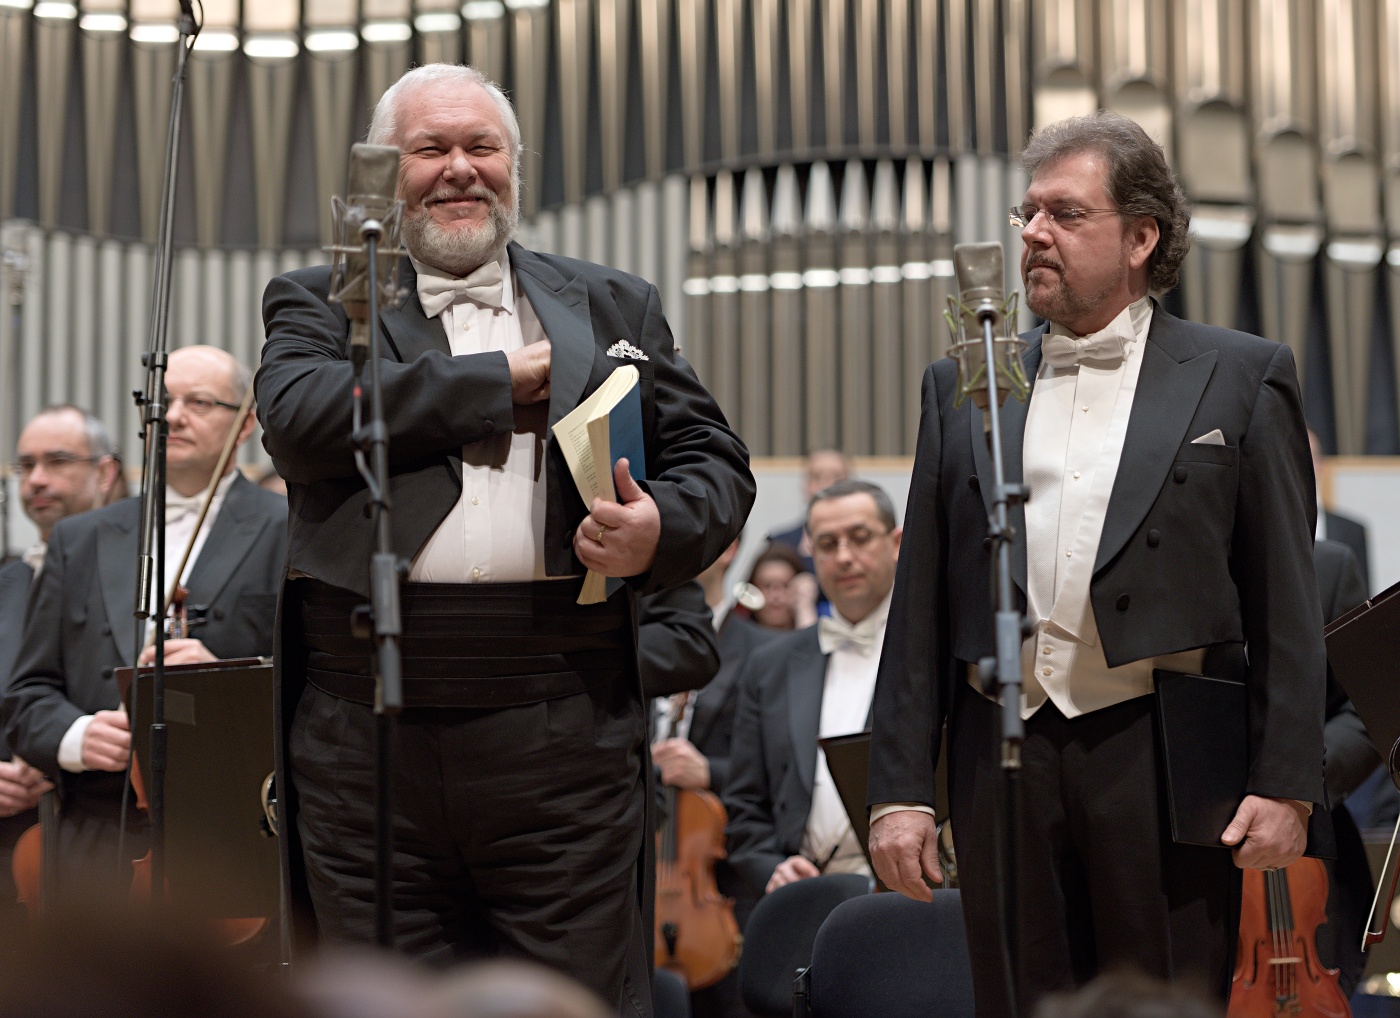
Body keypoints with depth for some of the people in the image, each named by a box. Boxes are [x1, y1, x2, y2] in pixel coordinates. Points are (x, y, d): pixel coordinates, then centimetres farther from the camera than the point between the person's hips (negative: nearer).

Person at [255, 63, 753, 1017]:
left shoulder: (614, 306, 17)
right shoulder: (321, 302, 13)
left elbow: (716, 463, 14)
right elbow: (301, 419, -8)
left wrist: (662, 527, -11)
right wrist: (510, 380, -5)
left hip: (563, 732, 0)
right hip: (366, 733, 0)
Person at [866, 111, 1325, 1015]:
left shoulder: (1242, 379, 5)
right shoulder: (962, 388, 13)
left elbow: (1286, 602, 1)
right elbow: (923, 607, 11)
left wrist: (1286, 782, -6)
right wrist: (900, 788, 5)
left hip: (1163, 757, -3)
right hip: (1004, 760, 3)